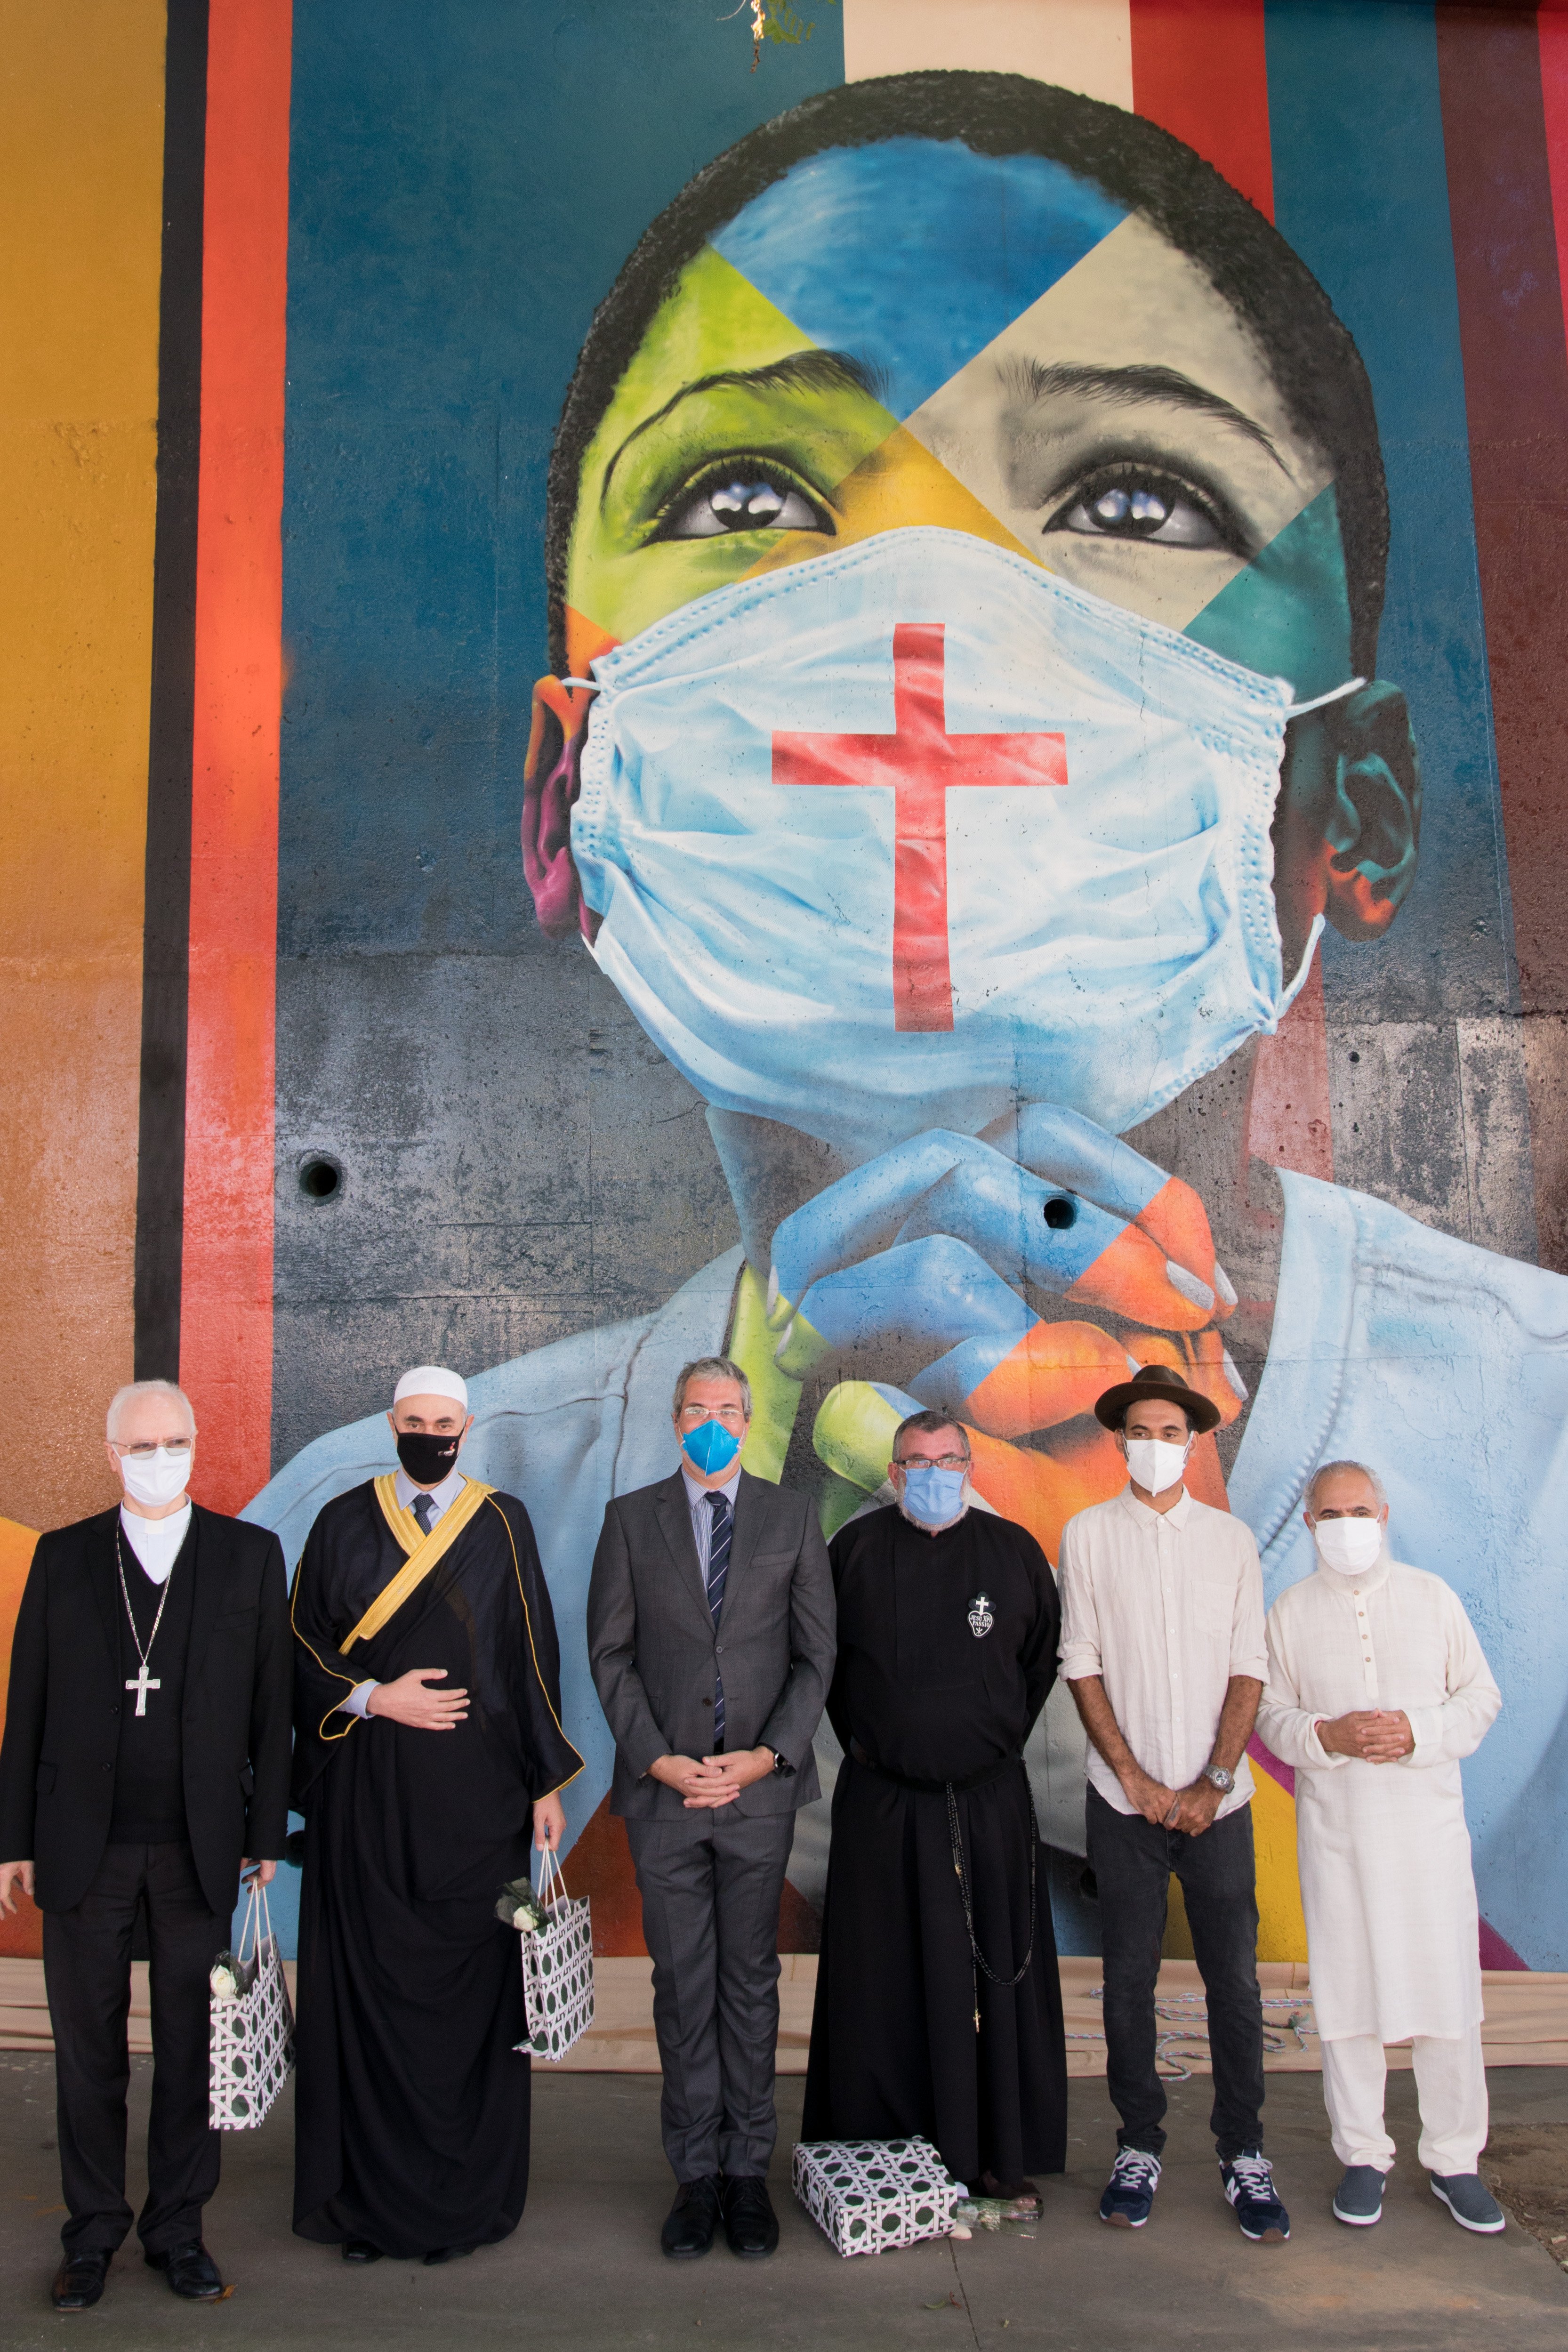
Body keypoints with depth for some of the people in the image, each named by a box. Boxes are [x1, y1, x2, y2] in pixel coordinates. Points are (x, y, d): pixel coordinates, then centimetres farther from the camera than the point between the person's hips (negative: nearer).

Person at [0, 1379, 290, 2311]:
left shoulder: (251, 1554, 2)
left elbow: (271, 1706, 2)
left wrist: (267, 1838, 0)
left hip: (200, 1850, 0)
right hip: (85, 1846, 1)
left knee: (193, 2050, 9)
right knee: (89, 2051, 11)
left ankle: (180, 2229, 26)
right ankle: (94, 2233, 27)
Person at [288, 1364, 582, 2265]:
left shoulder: (503, 1524, 2)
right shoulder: (345, 1523, 5)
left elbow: (534, 1653, 2)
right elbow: (302, 1645, 5)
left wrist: (548, 1782, 0)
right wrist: (374, 1699, -11)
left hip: (473, 1793, -1)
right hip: (366, 1790, 1)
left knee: (469, 1984, 2)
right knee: (365, 1981, 4)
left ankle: (464, 2203, 16)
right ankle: (367, 2198, 19)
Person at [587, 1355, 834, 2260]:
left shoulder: (792, 1516, 4)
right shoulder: (632, 1518, 4)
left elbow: (817, 1653, 2)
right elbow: (610, 1653, 2)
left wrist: (766, 1756, -9)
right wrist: (658, 1758, -8)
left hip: (760, 1786, 0)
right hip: (664, 1786, 0)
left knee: (751, 1980, 8)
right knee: (683, 1983, 7)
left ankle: (749, 2169, 20)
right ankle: (697, 2173, 19)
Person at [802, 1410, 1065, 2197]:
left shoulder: (1014, 1550, 4)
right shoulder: (856, 1549, 1)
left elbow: (1043, 1658, 12)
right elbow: (825, 1660, 12)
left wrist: (998, 1741, 8)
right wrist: (862, 1742, 8)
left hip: (990, 1804, 1)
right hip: (880, 1806, 0)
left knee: (991, 1978, 6)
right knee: (881, 1985, 5)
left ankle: (995, 2153, 20)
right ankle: (878, 2154, 18)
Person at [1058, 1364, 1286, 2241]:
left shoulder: (1232, 1538, 5)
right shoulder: (1089, 1534, 2)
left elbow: (1249, 1668, 2)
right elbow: (1082, 1664, 0)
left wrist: (1213, 1781, -6)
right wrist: (1135, 1777, -6)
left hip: (1217, 1799, 1)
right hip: (1126, 1798, 0)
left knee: (1236, 1979, 4)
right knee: (1129, 1978, 6)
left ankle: (1245, 2154, 17)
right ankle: (1140, 2146, 20)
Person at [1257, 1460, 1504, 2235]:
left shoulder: (1433, 1598, 5)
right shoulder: (1290, 1612, 4)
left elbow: (1481, 1695, 5)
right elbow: (1269, 1713, 5)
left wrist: (1420, 1732, -12)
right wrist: (1326, 1736, -15)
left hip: (1428, 1821, 0)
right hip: (1334, 1828, 0)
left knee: (1449, 1994, 2)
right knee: (1345, 1993, 6)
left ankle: (1454, 2159, 19)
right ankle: (1363, 2155, 21)